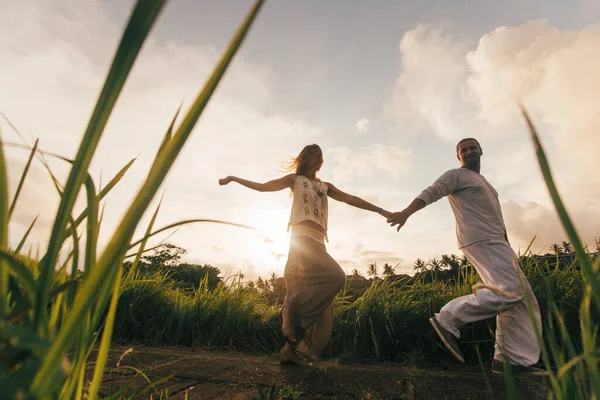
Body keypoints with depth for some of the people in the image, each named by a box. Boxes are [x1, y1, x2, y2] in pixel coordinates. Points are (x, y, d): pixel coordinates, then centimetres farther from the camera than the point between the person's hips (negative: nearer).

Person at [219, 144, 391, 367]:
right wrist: (234, 178, 5)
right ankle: (292, 311, -12)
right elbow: (262, 187, 10)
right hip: (302, 237, -6)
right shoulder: (295, 179, 14)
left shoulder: (325, 187, 27)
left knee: (321, 305, 0)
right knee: (335, 277, -28)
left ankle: (292, 350, 8)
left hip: (318, 242, 6)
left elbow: (351, 199, 25)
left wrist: (381, 210, 22)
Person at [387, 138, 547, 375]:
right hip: (480, 240, -9)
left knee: (523, 298, 3)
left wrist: (507, 247, 24)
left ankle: (514, 360, 5)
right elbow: (430, 193, -15)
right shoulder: (456, 175, 3)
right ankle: (448, 319, -17)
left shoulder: (483, 182, 30)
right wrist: (406, 212, -32)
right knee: (510, 291, -23)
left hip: (495, 241, 9)